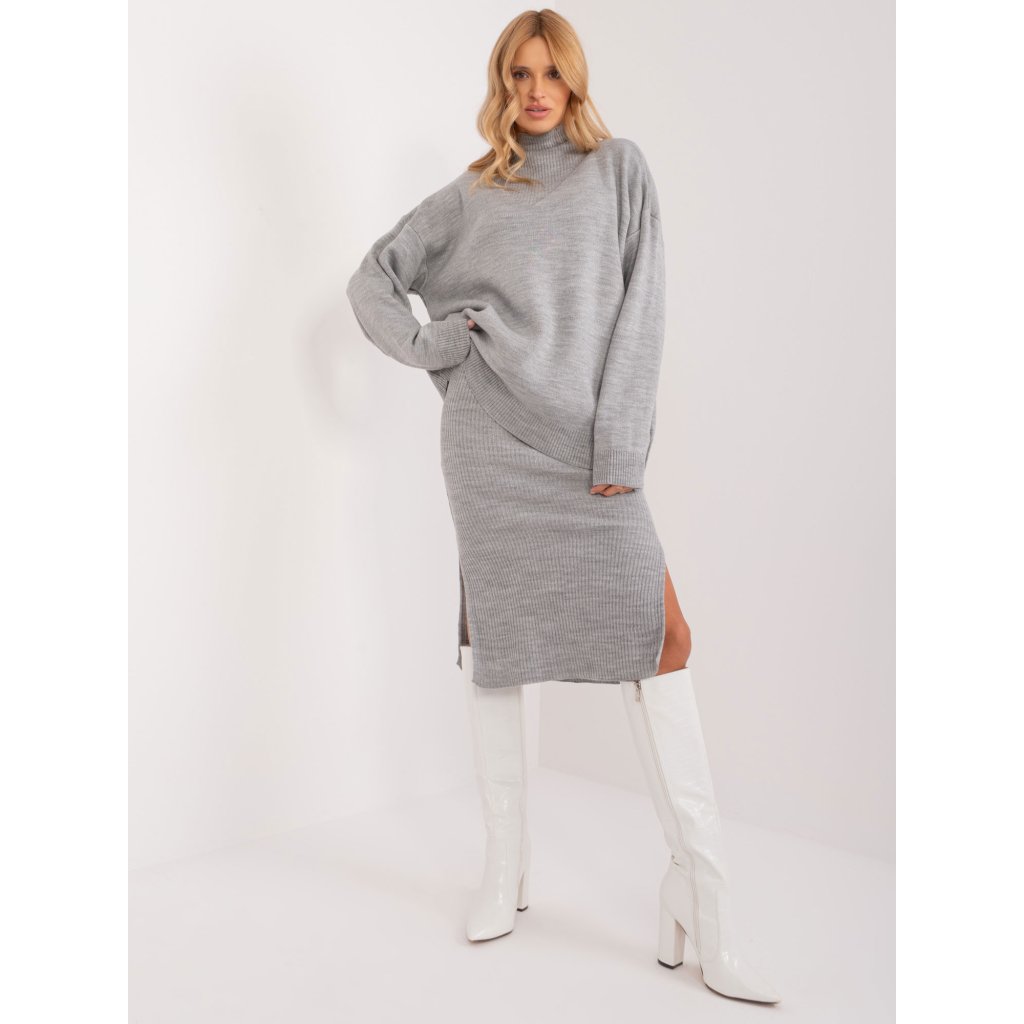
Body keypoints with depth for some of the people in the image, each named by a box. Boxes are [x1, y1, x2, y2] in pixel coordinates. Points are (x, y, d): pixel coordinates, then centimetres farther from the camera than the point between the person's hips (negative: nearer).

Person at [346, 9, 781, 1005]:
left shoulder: (618, 167, 12)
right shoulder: (469, 196, 14)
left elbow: (640, 306, 2)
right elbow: (372, 278, 20)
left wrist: (620, 440, -7)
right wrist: (428, 343, 1)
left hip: (591, 445, -1)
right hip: (491, 440, 1)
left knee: (661, 635, -12)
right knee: (495, 641, 4)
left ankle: (702, 912, -8)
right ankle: (505, 870, 16)